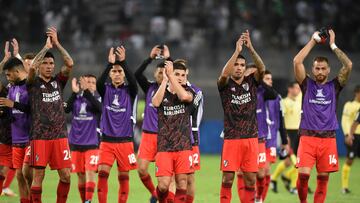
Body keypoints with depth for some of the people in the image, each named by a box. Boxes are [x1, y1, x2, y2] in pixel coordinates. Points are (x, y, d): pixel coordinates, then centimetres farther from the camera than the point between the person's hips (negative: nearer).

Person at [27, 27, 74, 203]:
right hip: (39, 136, -3)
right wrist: (47, 46, -10)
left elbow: (70, 64, -3)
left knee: (65, 175, -1)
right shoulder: (33, 83, 3)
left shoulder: (58, 81, 11)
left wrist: (56, 43, -5)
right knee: (38, 175, -3)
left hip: (60, 135, 3)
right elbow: (32, 66, -17)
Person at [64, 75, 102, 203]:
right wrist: (75, 92, -28)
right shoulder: (76, 98, 3)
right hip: (76, 143, 2)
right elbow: (66, 109, -16)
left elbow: (99, 108, -23)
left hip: (91, 143, -2)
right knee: (81, 175, 7)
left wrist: (86, 91, -30)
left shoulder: (96, 98, 1)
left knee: (90, 173, -14)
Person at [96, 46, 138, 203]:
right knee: (102, 172, -13)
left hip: (125, 140, 0)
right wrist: (110, 63, -29)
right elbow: (99, 83, -18)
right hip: (107, 140, 0)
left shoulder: (129, 91, 3)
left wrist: (123, 62, -28)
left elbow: (133, 81, -19)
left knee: (124, 176, 2)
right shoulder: (106, 90, 4)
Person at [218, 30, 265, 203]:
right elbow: (224, 74, -22)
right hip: (231, 138, -3)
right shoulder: (225, 84, 1)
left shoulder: (251, 81, 7)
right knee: (227, 179, -4)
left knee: (250, 179, 3)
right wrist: (237, 50, -26)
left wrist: (250, 48, -24)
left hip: (251, 137, 3)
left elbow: (261, 69, -11)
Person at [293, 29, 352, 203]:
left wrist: (333, 46, 1)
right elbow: (297, 62, -4)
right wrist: (312, 42, 1)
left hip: (328, 138, 2)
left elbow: (348, 65, -2)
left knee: (323, 177, 1)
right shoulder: (307, 85, 8)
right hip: (307, 136, -2)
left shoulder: (334, 86, 10)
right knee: (303, 173, -13)